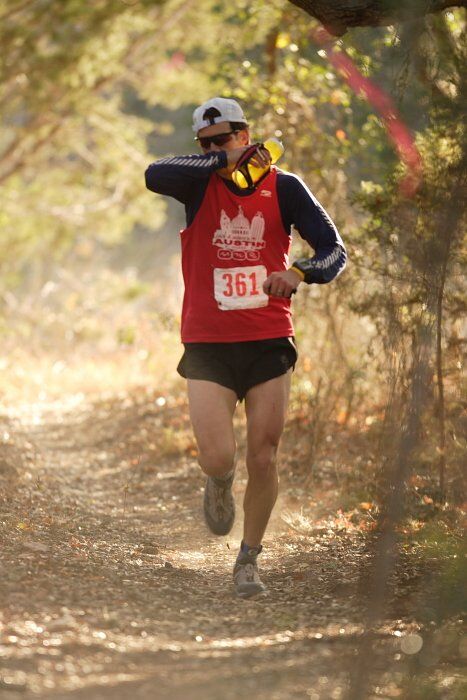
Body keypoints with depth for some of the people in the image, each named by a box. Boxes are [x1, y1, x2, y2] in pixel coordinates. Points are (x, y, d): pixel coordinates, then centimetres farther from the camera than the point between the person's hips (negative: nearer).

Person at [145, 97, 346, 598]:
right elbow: (155, 176, -24)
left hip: (268, 343, 1)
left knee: (262, 459, 1)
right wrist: (227, 162, -26)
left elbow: (334, 250, -5)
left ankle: (249, 558, 22)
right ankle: (220, 486, 27)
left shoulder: (283, 187, 0)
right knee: (217, 459, -11)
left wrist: (300, 273, -26)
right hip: (208, 345, -1)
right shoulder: (200, 184, -1)